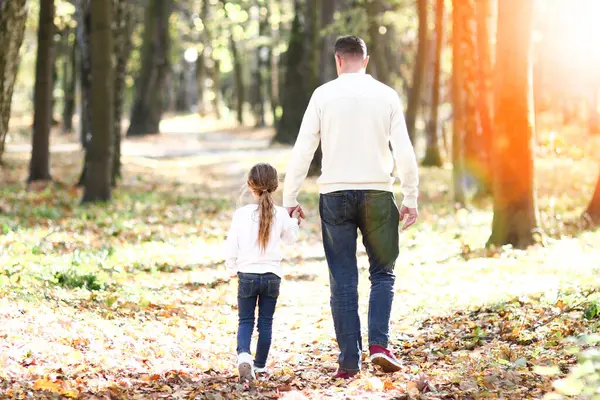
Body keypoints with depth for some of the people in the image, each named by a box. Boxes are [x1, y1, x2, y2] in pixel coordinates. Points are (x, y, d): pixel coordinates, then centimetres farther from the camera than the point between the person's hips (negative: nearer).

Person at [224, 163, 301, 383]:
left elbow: (231, 247, -3)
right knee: (266, 322, 11)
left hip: (247, 275, -1)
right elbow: (290, 239, 16)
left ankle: (243, 355, -18)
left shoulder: (241, 214, -9)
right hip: (272, 276, 1)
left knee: (245, 321, 7)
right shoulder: (281, 214, -4)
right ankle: (259, 365, 17)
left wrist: (232, 268, 15)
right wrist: (294, 220, 33)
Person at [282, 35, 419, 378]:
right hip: (377, 193, 0)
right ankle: (380, 344, -6)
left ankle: (349, 360, 3)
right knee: (383, 272, 12)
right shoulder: (386, 95, 3)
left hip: (335, 195, 0)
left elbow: (303, 149, 0)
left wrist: (290, 199, 5)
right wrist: (411, 199, 5)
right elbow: (404, 150, -1)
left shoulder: (323, 95, 2)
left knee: (343, 280, 5)